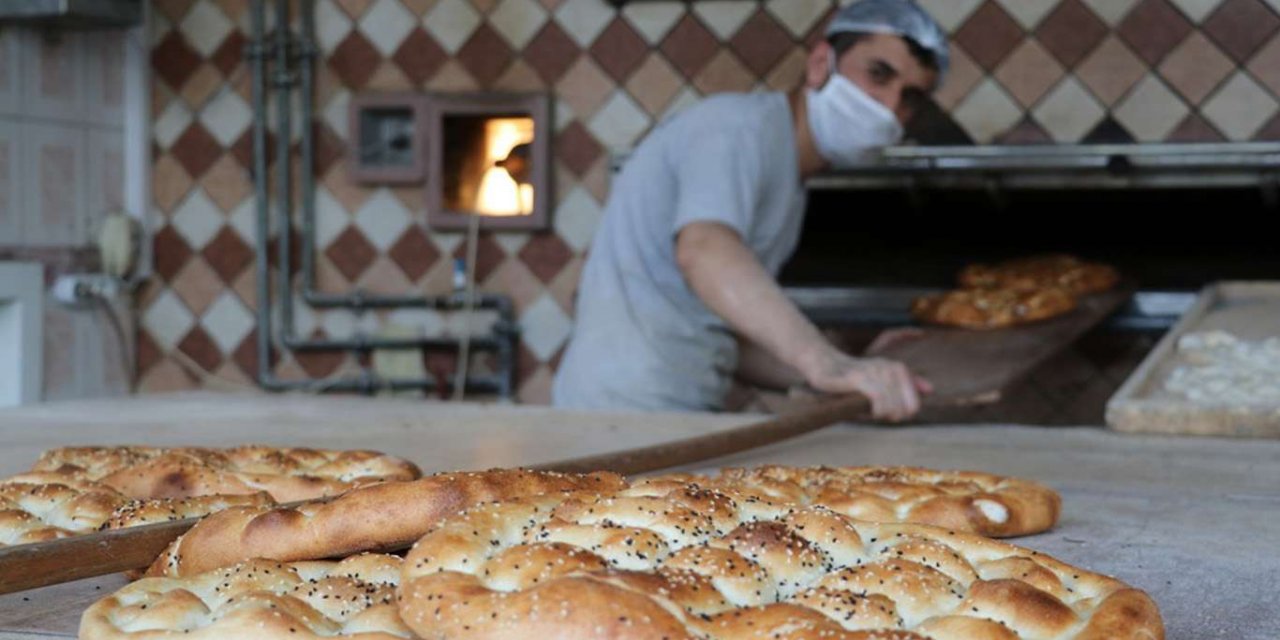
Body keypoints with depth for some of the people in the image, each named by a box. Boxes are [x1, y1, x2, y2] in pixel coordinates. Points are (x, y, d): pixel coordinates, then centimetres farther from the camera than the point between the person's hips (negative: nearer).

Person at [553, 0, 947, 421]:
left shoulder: (785, 184, 19)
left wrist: (856, 374, 6)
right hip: (634, 408, -9)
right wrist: (825, 361, -41)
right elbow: (704, 250, -29)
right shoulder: (743, 124, -9)